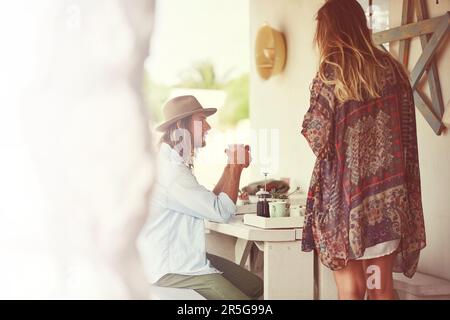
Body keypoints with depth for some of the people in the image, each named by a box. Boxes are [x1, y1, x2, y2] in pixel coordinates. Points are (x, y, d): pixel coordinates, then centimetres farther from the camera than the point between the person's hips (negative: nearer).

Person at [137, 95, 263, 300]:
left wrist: (233, 166, 7)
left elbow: (210, 202, 13)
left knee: (255, 286, 8)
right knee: (241, 296, -16)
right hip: (170, 269, -11)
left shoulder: (174, 161, 13)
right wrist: (236, 166, -9)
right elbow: (223, 212, -20)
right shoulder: (170, 169, -22)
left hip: (186, 257, 11)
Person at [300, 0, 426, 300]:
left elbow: (319, 138, -10)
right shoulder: (393, 68, 6)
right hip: (389, 193, 4)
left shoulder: (332, 73, -8)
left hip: (346, 193, -4)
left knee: (351, 289, 7)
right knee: (381, 288, 13)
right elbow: (407, 134, 7)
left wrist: (308, 122, 10)